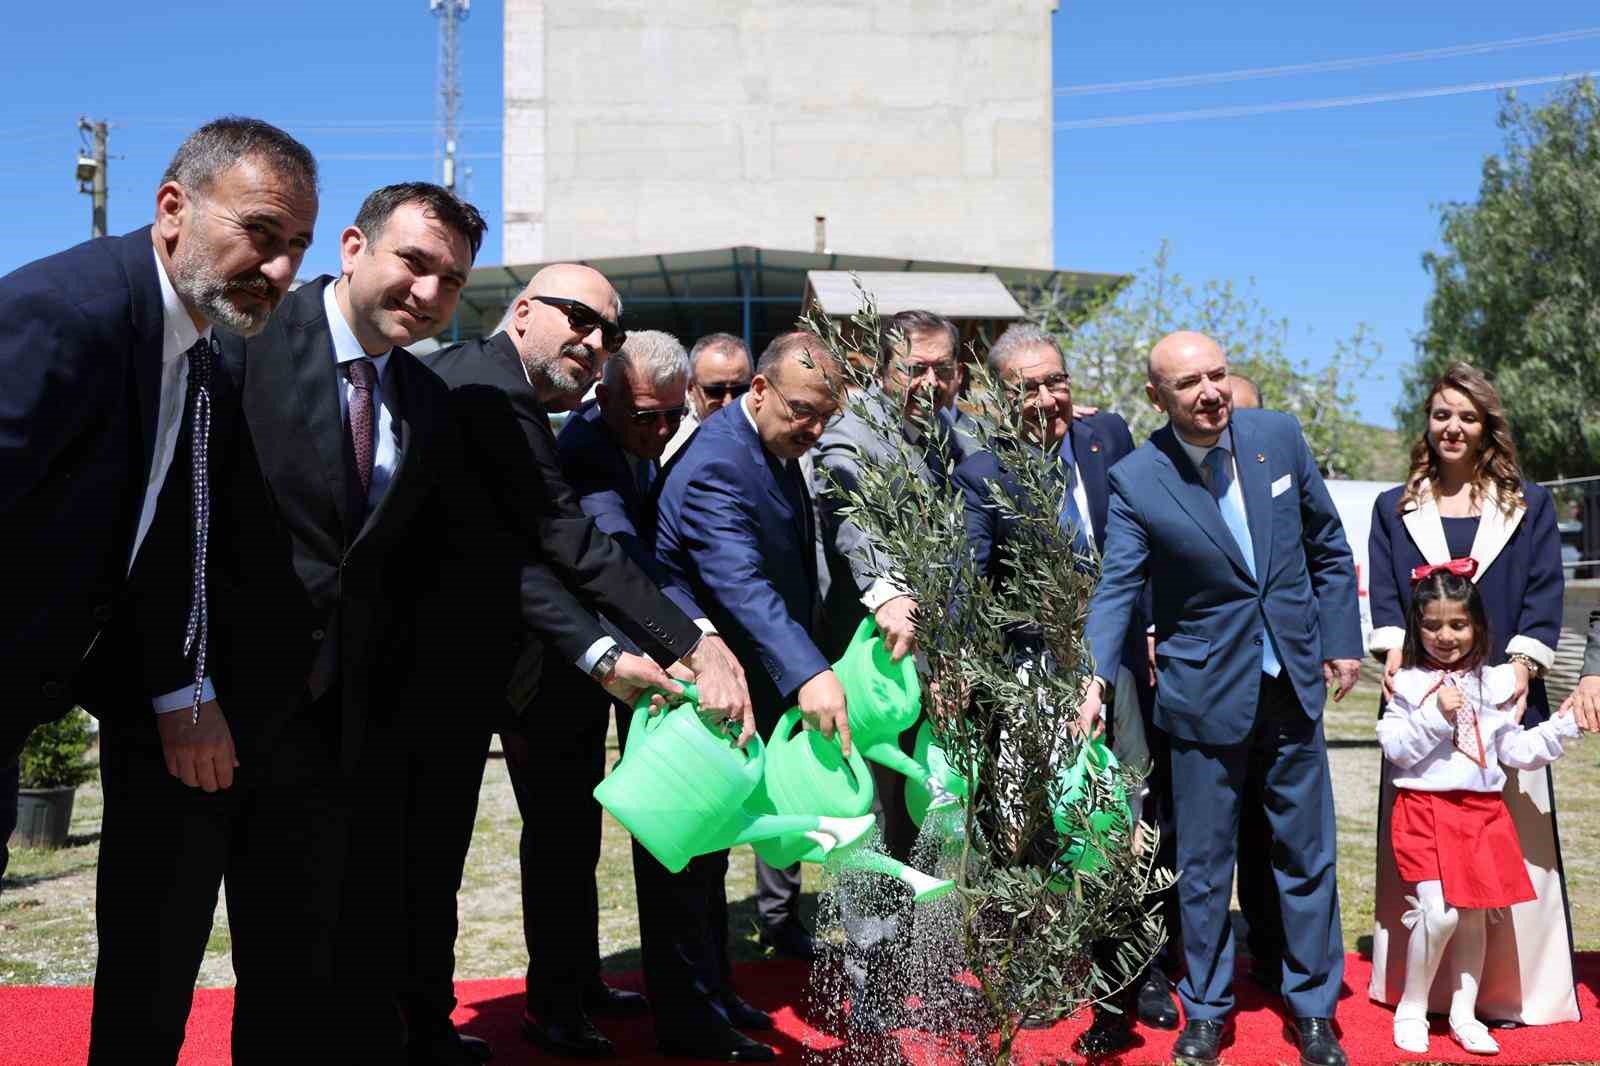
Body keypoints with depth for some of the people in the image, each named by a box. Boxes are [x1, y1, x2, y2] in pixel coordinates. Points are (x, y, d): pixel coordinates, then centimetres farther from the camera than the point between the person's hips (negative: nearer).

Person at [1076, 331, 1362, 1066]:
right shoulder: (1135, 481, -13)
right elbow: (1116, 588, -15)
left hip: (1293, 681, 3)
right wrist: (1095, 678, -29)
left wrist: (1343, 640, 5)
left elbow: (1328, 548, 7)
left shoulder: (1279, 436, -4)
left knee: (1307, 853, 13)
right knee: (1204, 864, 9)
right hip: (1205, 692, -3)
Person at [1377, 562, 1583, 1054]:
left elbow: (1515, 750, 11)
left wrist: (1563, 727, 0)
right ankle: (1410, 1010, 6)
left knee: (1474, 915, 9)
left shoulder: (1495, 683, 8)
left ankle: (1464, 1014, 23)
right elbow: (1395, 748, -10)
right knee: (1439, 912, -13)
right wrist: (1435, 715, -19)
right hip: (1425, 810, -4)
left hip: (1482, 811, 4)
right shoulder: (1408, 684, -2)